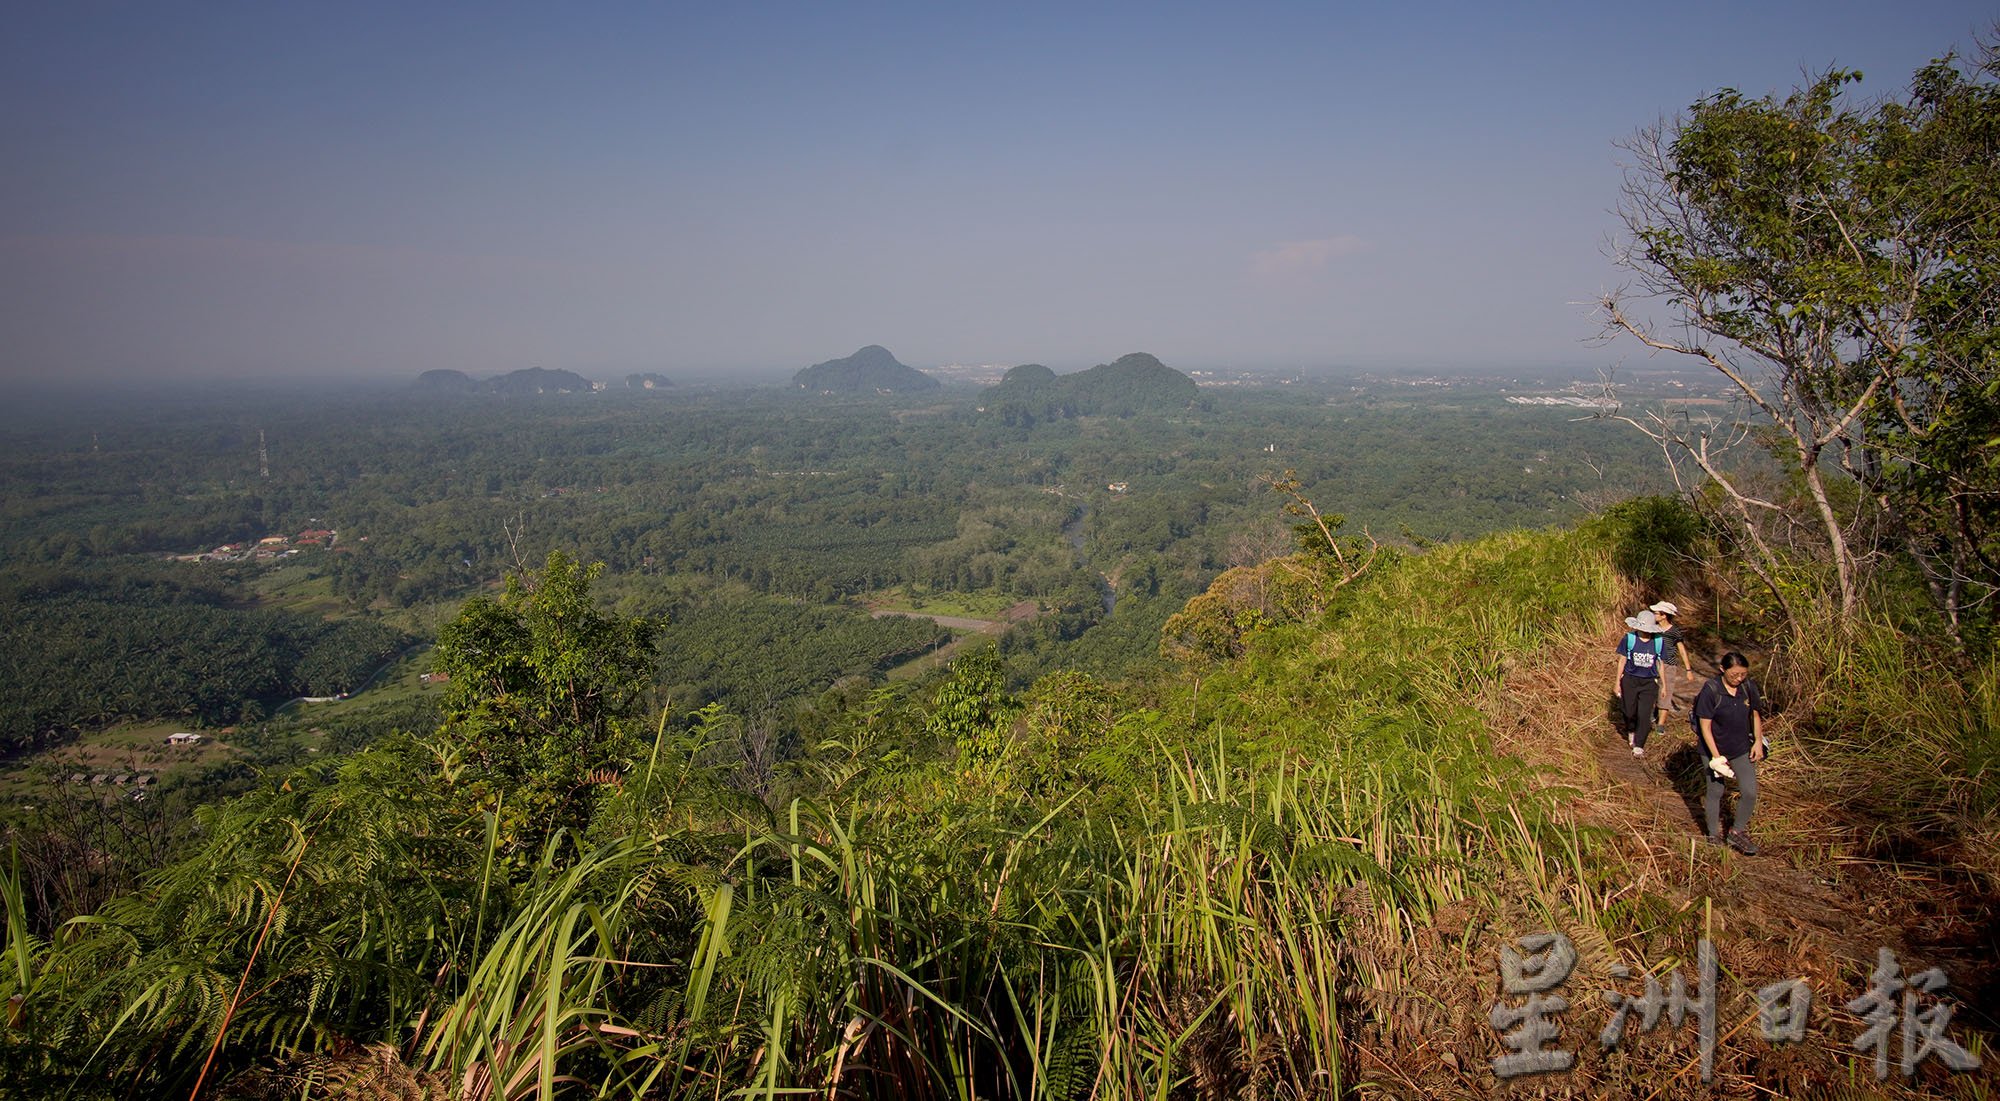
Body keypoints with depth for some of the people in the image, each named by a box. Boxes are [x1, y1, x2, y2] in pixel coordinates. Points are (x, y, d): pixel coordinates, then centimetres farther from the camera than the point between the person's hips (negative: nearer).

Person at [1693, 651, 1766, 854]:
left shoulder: (1749, 687, -8)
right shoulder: (1710, 691, -21)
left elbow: (1756, 715, 9)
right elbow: (1705, 726, -18)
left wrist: (1758, 742, 0)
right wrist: (1716, 757, -19)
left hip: (1742, 748, 4)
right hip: (1716, 748, -4)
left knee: (1750, 792, -1)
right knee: (1715, 792, 8)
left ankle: (1737, 832, 19)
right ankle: (1714, 836, 25)